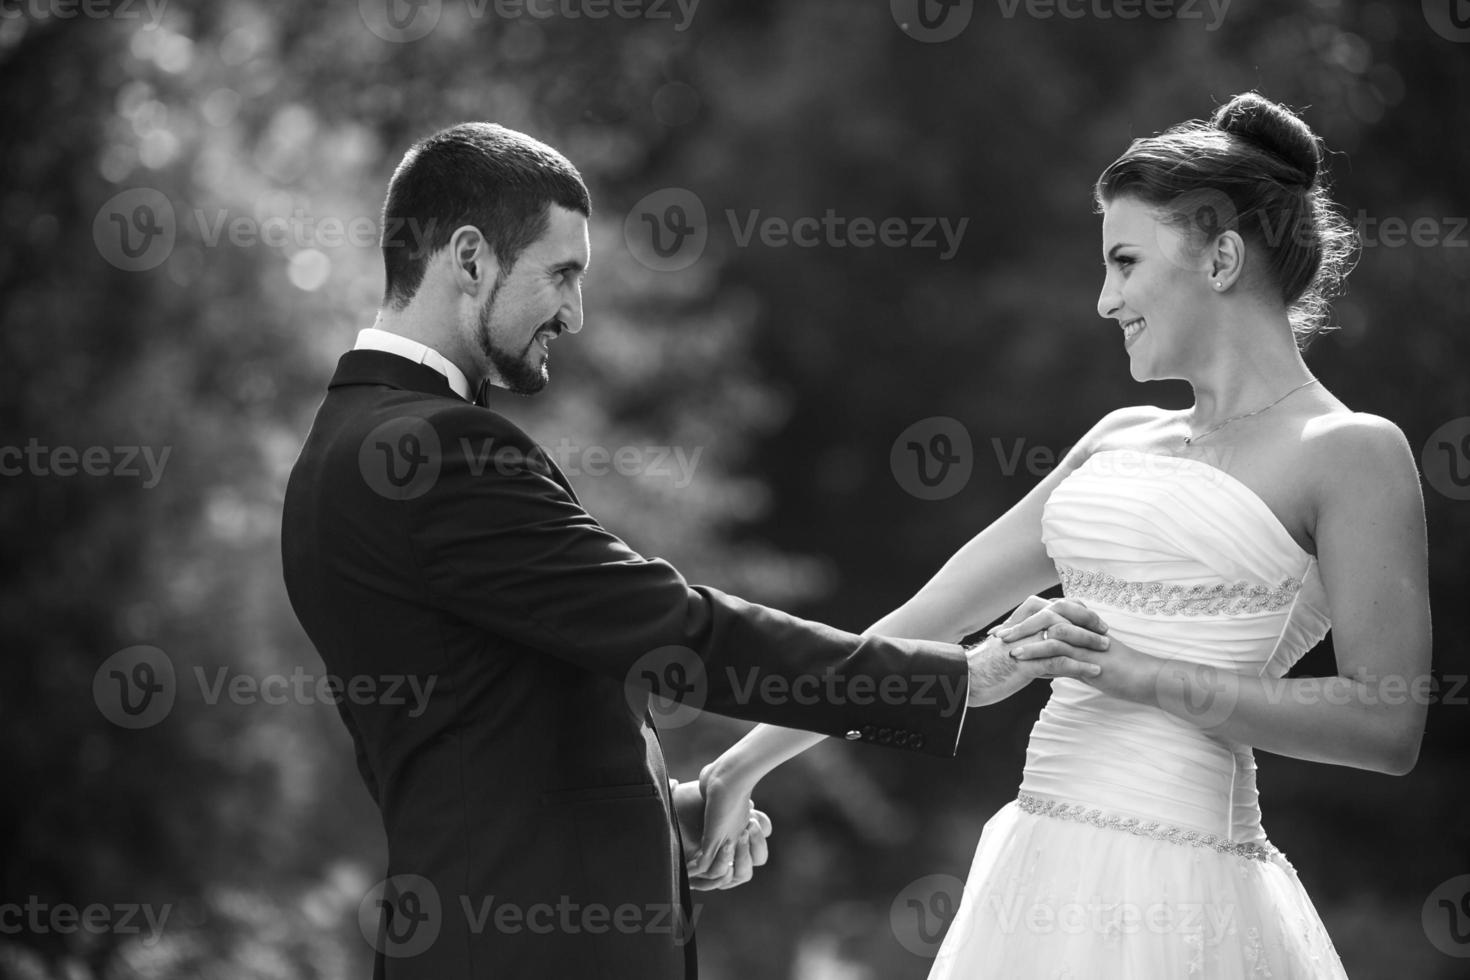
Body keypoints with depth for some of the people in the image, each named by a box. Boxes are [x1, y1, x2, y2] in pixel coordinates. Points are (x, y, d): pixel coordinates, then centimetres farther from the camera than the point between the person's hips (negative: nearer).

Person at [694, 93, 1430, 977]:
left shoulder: (1353, 452, -4)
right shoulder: (1124, 441, 15)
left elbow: (1389, 725, -11)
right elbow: (927, 623, 16)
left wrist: (1142, 672, -13)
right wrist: (740, 769, 14)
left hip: (1168, 894, -6)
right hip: (1040, 871, 6)